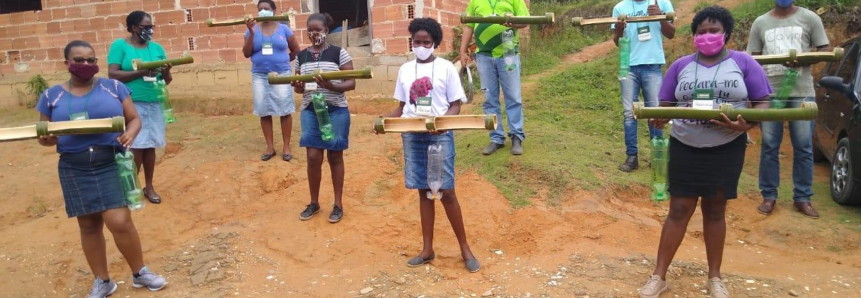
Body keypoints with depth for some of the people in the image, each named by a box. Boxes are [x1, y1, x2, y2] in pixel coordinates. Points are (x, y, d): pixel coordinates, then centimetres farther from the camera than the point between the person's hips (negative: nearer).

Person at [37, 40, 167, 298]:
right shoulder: (52, 95, 5)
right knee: (89, 226, 10)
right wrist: (46, 139, -14)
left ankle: (140, 273, 12)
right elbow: (43, 134, 10)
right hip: (75, 171, 2)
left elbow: (134, 118, 4)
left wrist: (130, 134, -17)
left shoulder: (113, 87, 1)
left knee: (119, 221, -9)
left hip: (111, 164, -2)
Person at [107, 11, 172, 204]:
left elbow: (167, 80, 13)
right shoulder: (120, 46, 0)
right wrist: (141, 72, -20)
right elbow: (113, 75, -10)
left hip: (155, 104, 4)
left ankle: (149, 186, 17)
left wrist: (166, 71, -11)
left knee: (150, 146, 5)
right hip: (132, 104, -4)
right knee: (136, 146, -6)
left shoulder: (156, 48, 12)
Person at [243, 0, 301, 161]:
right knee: (264, 112, 4)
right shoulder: (253, 29, 5)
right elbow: (246, 53, -3)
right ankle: (270, 147, 14)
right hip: (260, 76, 2)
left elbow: (296, 50, 9)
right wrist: (251, 33, -11)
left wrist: (282, 61, 7)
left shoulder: (283, 29, 1)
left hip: (281, 74, -2)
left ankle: (286, 146, 9)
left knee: (285, 111, 0)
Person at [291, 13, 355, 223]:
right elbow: (298, 87, 13)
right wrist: (298, 87, -11)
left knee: (335, 157, 5)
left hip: (336, 111, -3)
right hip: (310, 111, 3)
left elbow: (351, 83, -7)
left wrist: (331, 86, -23)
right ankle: (314, 203, 20)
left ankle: (338, 204, 18)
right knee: (313, 157, 2)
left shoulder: (339, 53, -4)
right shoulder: (301, 56, 8)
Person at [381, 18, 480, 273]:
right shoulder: (405, 70, 10)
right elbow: (402, 107, 13)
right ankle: (427, 249, 20)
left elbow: (455, 105, -2)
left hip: (440, 136, -3)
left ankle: (465, 249, 13)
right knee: (424, 192, 10)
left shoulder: (446, 68, -1)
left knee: (446, 192, -3)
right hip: (412, 136, 4)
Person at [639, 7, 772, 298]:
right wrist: (659, 118, -19)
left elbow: (763, 103, 0)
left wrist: (746, 124, -20)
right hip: (685, 148, 1)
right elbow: (665, 105, 5)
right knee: (679, 210, 0)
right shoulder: (681, 66, 6)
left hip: (726, 149, 0)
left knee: (715, 210, 9)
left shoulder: (743, 62, 2)